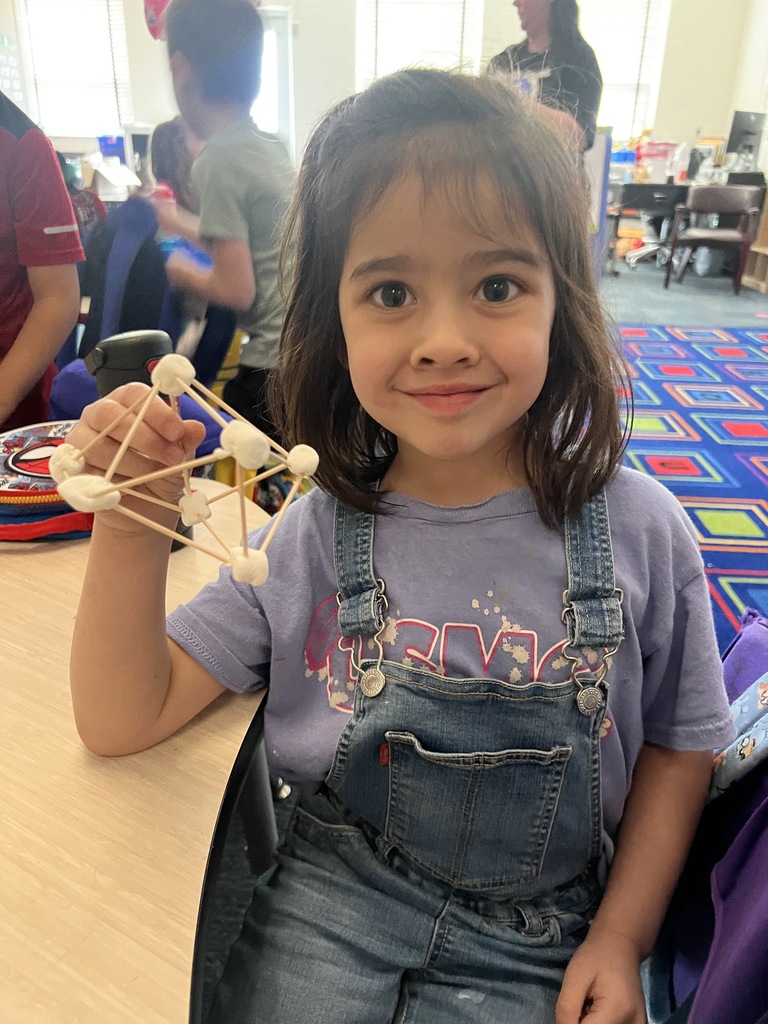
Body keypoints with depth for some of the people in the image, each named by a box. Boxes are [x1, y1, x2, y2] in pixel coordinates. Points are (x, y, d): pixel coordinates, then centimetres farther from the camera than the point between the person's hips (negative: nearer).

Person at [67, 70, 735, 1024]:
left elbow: (679, 744, 2)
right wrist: (131, 525, -24)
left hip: (531, 945, 0)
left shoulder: (638, 529, -14)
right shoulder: (306, 535, -13)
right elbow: (124, 721, -10)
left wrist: (622, 937, -2)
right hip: (330, 900, 1)